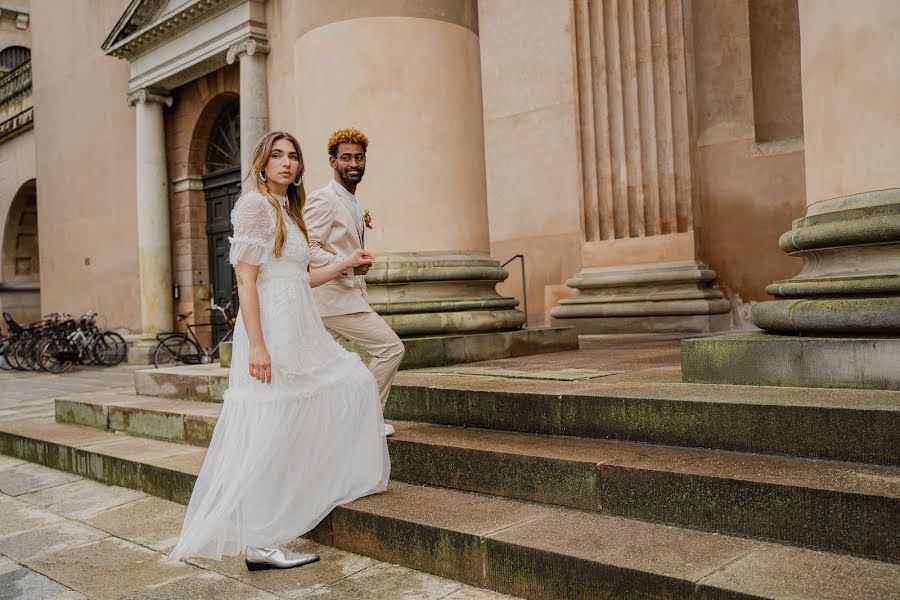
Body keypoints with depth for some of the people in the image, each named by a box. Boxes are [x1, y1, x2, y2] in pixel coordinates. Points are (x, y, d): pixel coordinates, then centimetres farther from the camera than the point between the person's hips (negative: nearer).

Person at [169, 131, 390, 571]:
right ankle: (259, 544, 3)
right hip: (272, 328, -10)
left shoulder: (288, 209, 19)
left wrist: (346, 263, 21)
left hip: (301, 329, 10)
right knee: (268, 437, -6)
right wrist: (257, 344, -22)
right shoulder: (255, 204, -8)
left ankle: (348, 477, 28)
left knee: (354, 383, 15)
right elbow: (246, 279, -16)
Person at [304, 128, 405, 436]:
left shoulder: (353, 203, 19)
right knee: (391, 347, -7)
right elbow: (308, 249, -20)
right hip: (335, 297, -9)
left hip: (348, 293, 9)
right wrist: (346, 264, -24)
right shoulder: (322, 199, -11)